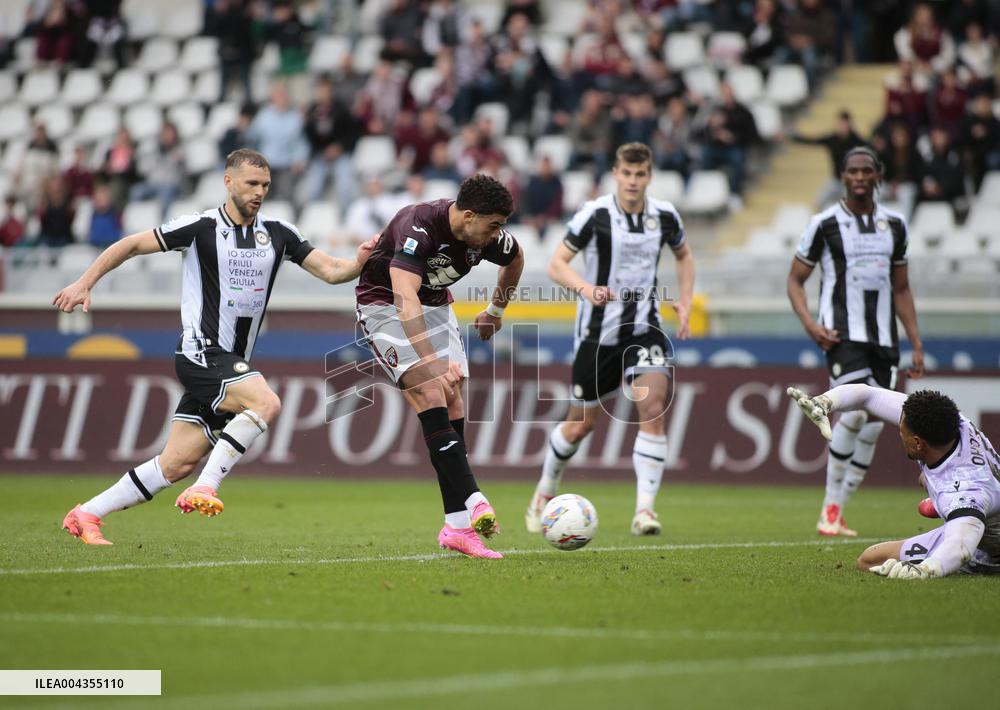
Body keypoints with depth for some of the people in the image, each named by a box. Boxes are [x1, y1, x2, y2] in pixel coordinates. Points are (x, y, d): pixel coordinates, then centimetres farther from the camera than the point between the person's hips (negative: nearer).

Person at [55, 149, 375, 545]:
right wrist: (85, 283, -4)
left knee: (177, 465, 4)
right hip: (201, 352, -6)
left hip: (233, 363, 6)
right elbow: (131, 245, 1)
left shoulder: (277, 234, 8)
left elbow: (330, 271, 5)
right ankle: (204, 489, -26)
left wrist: (359, 262, -15)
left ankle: (87, 515, 14)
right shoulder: (200, 227, -5)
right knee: (266, 403, -30)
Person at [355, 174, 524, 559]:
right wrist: (430, 362, -54)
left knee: (453, 407, -5)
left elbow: (515, 259, 14)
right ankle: (473, 502, -31)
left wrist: (496, 310, 22)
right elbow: (406, 298, -46)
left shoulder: (489, 236, -13)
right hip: (384, 305, -6)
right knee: (431, 395, -24)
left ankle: (456, 527, -5)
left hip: (435, 306, 7)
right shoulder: (419, 227, -34)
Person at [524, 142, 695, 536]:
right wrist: (586, 288, -30)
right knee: (581, 423, 7)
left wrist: (685, 303, 6)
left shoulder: (664, 215, 0)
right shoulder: (594, 214, -12)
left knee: (653, 408, -20)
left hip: (644, 328, 2)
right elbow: (557, 264, -12)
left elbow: (684, 256, 19)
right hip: (598, 330, -2)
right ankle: (544, 495, 33)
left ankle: (645, 509, -20)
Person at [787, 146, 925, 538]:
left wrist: (916, 344, 13)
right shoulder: (824, 223, -1)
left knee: (872, 428, 2)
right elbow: (795, 280, 4)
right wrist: (810, 324, -12)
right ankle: (830, 508, -10)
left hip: (884, 340, 5)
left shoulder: (894, 224, 12)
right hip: (843, 335, -5)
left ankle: (836, 513, 12)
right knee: (854, 411, -22)